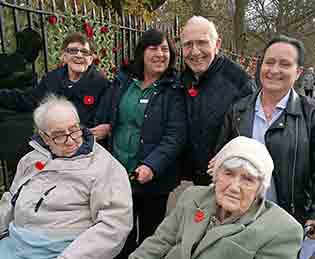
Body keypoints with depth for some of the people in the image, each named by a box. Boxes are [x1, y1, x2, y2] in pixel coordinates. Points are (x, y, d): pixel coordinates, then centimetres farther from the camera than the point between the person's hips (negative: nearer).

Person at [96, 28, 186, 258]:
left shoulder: (173, 90, -6)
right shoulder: (122, 82, 5)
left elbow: (175, 136, -14)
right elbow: (106, 122, 11)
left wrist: (152, 165, -27)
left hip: (153, 178, -3)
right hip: (117, 174, 3)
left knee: (150, 237, 16)